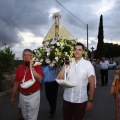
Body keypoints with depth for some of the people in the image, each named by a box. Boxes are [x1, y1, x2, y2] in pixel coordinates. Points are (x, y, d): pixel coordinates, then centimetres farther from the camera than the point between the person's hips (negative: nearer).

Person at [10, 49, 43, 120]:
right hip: (22, 96, 5)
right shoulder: (19, 68, 3)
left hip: (33, 95, -4)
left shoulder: (37, 66, -10)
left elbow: (39, 79, -23)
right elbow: (16, 82, 10)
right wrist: (13, 96, 12)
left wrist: (31, 68, -24)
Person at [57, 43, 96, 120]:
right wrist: (65, 65, -10)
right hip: (67, 99, 3)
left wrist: (90, 100, -8)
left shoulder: (88, 64, -7)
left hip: (80, 100, -3)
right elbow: (59, 78, -5)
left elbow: (92, 83, -6)